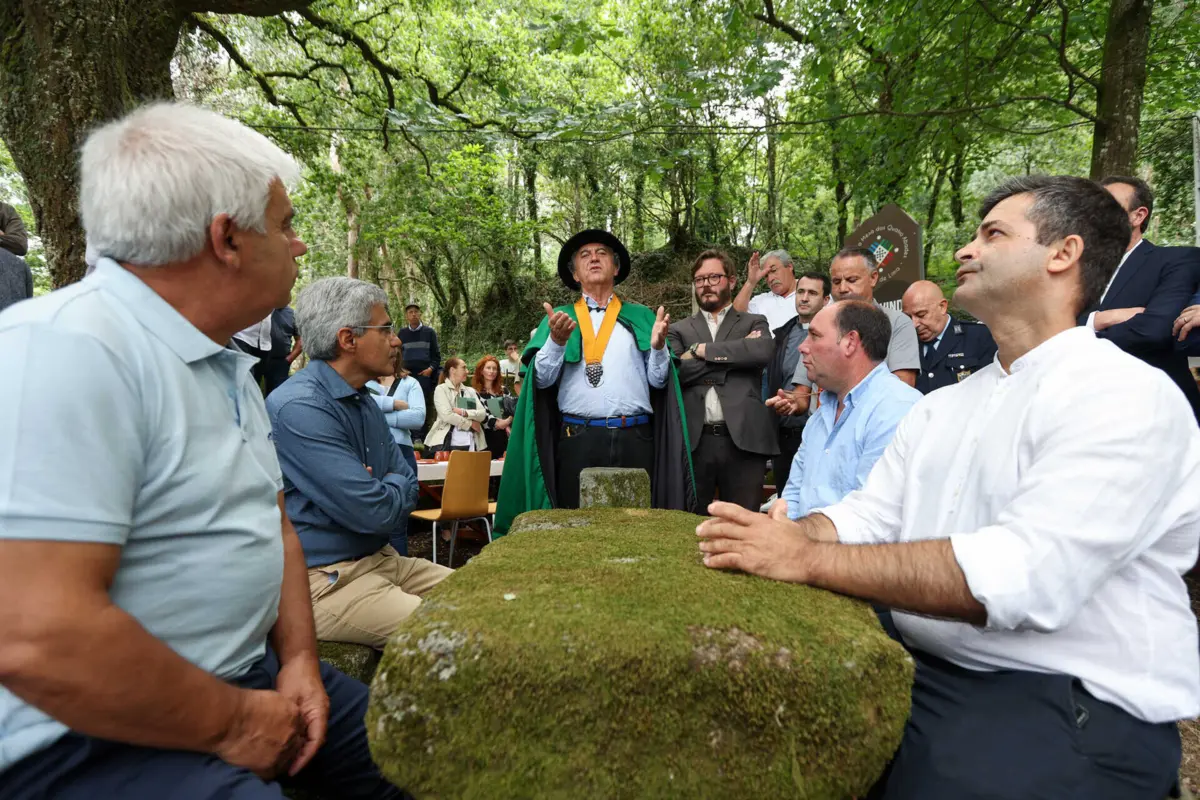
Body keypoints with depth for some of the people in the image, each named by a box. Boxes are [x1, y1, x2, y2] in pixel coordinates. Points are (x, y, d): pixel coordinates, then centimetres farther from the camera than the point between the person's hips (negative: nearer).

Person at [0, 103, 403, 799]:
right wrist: (232, 722, -16)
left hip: (241, 678, 8)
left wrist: (299, 660, 2)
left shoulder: (229, 368, 9)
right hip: (88, 736, -8)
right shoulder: (65, 350, -22)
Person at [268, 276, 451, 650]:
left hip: (380, 559, 9)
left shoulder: (364, 401, 12)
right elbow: (375, 512, -23)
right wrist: (395, 487, -1)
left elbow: (408, 483, 14)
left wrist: (381, 492, -8)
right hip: (323, 581, -9)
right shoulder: (299, 408, -20)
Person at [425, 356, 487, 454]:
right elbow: (447, 415, -11)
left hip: (470, 443, 4)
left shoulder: (470, 391, 18)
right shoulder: (441, 389, 2)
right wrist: (470, 423, -4)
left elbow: (482, 414, 5)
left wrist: (464, 412, -10)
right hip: (446, 442, -4)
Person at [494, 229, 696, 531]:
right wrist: (556, 341, -15)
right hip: (578, 438, 0)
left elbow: (659, 380, 8)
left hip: (634, 438, 1)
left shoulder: (640, 316, 14)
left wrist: (658, 346, -11)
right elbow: (543, 378, 2)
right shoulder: (560, 318, 12)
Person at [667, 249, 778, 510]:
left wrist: (702, 349, -6)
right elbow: (674, 371, -4)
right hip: (693, 441, 1)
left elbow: (763, 351, -10)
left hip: (743, 440, -1)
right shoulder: (679, 330, 15)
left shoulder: (754, 323, 14)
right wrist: (735, 353, -5)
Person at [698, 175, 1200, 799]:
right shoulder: (941, 407, 13)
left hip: (1067, 705, -6)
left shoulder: (1127, 396, -12)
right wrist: (788, 533, -14)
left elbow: (1027, 574, -25)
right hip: (917, 671, 6)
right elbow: (865, 518, 7)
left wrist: (808, 559, -26)